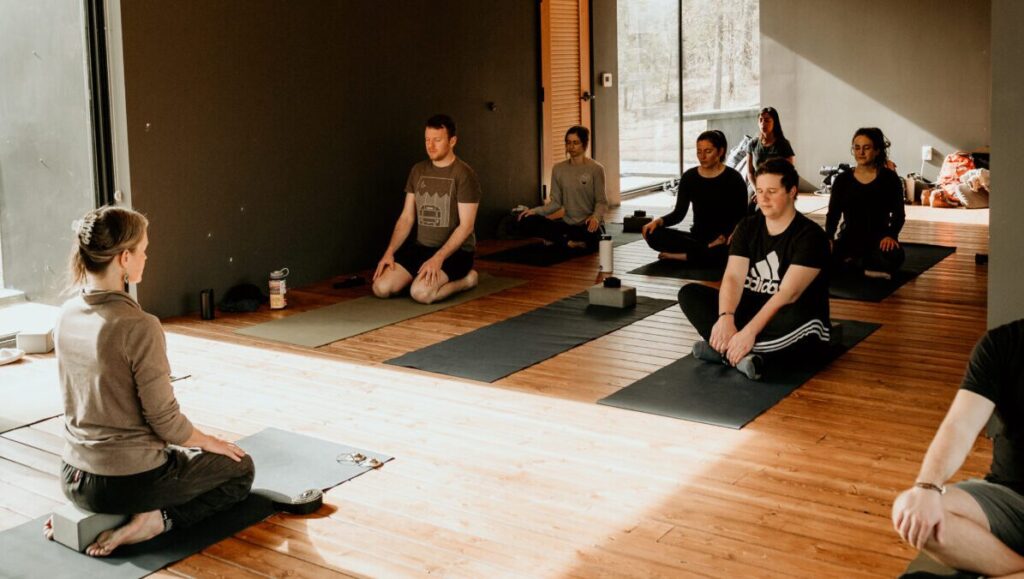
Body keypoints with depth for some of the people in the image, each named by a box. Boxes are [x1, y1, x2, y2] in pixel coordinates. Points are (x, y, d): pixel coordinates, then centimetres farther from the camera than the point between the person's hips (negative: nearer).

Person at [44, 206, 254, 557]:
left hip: (74, 478, 7)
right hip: (130, 481, -7)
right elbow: (165, 420, -19)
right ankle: (158, 519, -4)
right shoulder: (139, 327, -25)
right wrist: (210, 443, 2)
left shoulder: (67, 315, -1)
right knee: (240, 468, 18)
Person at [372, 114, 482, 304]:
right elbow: (406, 217, 9)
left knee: (421, 292, -30)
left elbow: (466, 226, -16)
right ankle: (423, 274, 13)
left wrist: (438, 258, -26)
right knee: (381, 287, -14)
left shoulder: (464, 175, -11)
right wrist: (390, 252, -5)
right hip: (420, 246, 6)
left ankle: (467, 278, -2)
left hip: (454, 249, -5)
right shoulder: (418, 171, 8)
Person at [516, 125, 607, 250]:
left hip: (587, 225, -4)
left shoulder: (596, 169, -6)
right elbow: (555, 202, 7)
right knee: (527, 222, -17)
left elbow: (601, 201, -5)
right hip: (567, 223, 5)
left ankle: (560, 240, -12)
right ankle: (570, 242, -19)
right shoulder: (558, 169, 6)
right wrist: (535, 210, -10)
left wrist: (596, 217, -27)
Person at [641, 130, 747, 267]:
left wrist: (726, 236, -24)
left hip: (724, 241, -3)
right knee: (653, 234, -22)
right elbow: (679, 213, 4)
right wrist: (659, 221, -17)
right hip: (698, 237, 4)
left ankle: (683, 256, -21)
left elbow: (742, 217, -4)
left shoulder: (733, 178, -5)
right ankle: (709, 253, -20)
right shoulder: (689, 177, 4)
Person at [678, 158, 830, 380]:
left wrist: (750, 331, -36)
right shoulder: (748, 226, 2)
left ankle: (723, 349, -31)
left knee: (798, 320, -41)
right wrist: (726, 318, -31)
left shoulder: (810, 235, -14)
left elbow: (788, 293, -25)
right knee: (689, 293, -12)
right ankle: (742, 352, -31)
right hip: (752, 309, 5)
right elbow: (733, 277, -11)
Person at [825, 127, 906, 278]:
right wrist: (829, 237, -16)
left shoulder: (889, 178, 0)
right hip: (849, 238, 1)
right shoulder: (843, 180, 5)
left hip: (878, 237, -1)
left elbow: (898, 214, -2)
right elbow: (833, 214, 3)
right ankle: (873, 265, -5)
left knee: (893, 256, -36)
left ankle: (852, 261, -5)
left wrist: (891, 235, -22)